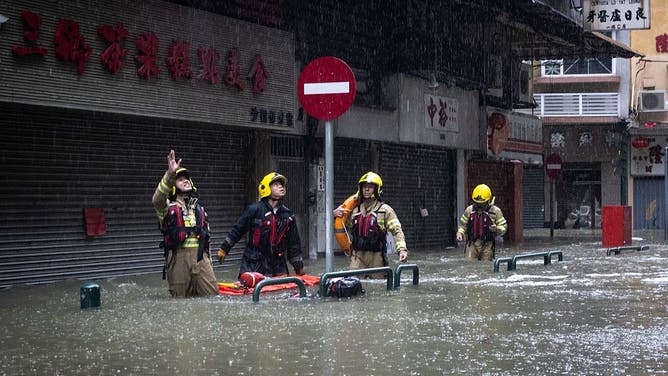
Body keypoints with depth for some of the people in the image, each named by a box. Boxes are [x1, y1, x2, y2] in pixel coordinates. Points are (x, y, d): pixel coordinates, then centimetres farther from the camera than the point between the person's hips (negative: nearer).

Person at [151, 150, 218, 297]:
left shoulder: (198, 207, 24)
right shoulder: (168, 206, 5)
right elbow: (158, 200, -20)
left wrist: (208, 261, 19)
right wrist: (170, 175, -35)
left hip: (200, 255, 4)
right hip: (178, 256, -4)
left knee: (212, 294, -7)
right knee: (181, 298, -3)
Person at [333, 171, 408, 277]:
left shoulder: (385, 210, 1)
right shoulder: (355, 210, 13)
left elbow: (397, 231, -8)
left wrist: (402, 249, -23)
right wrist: (334, 214, 5)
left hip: (376, 257, -3)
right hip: (357, 257, 3)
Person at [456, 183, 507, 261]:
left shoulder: (495, 211, -1)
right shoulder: (469, 210, 8)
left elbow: (503, 226, 1)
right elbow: (463, 224, 19)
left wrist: (497, 229, -21)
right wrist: (460, 233, 0)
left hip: (487, 246, -2)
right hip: (472, 244, 2)